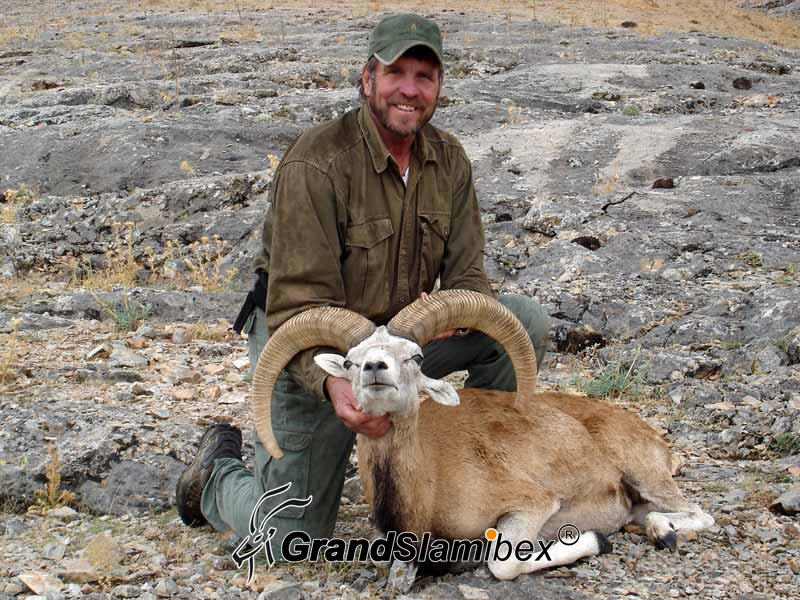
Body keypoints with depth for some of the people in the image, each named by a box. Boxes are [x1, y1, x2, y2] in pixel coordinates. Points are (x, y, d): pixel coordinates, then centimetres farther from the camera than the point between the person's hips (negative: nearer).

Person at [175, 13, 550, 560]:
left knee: (525, 320, -13)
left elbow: (467, 274, -2)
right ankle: (219, 469, 24)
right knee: (294, 536, -10)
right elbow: (298, 305, -27)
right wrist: (332, 385, -45)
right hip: (312, 349, -6)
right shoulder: (316, 164, -23)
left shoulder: (448, 160, -3)